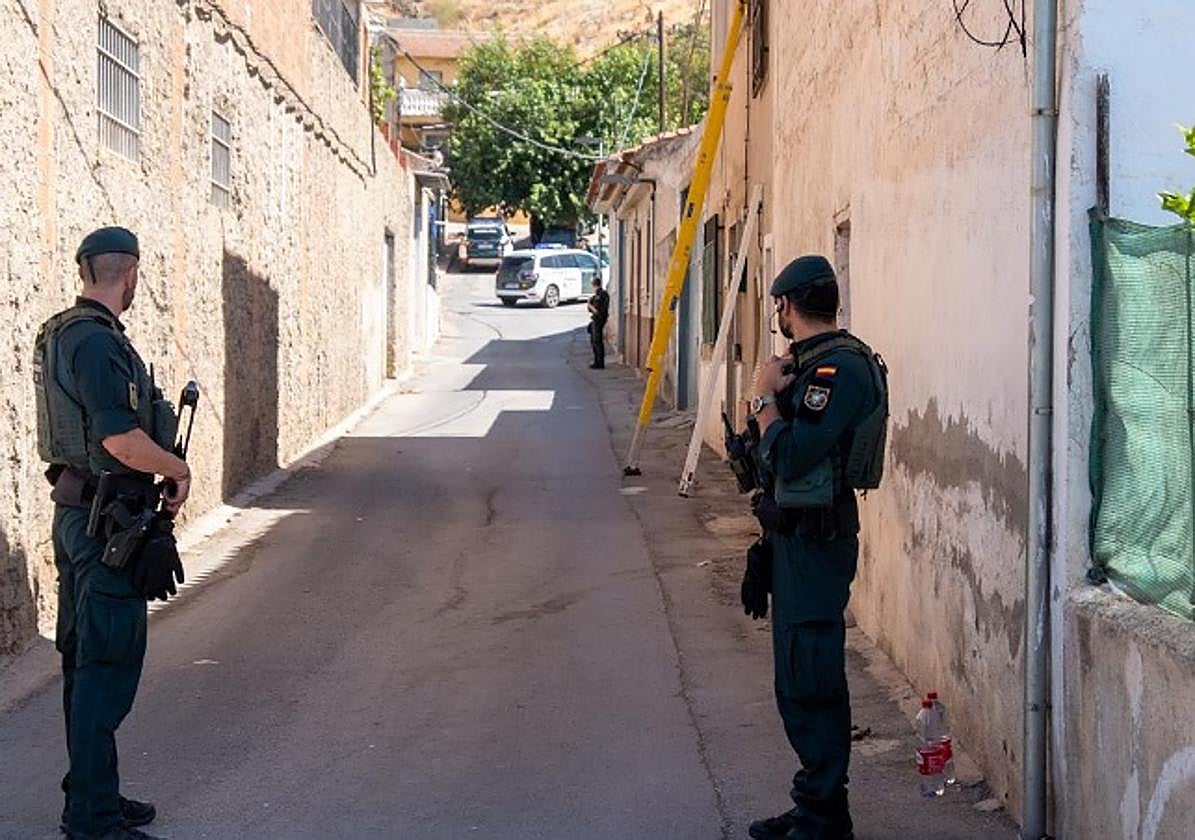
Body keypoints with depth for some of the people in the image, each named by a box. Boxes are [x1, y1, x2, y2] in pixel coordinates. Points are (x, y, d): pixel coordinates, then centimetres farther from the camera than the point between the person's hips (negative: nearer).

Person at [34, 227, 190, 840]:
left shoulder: (57, 334, 11)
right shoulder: (99, 343, -20)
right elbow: (122, 440, -26)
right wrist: (179, 471, -11)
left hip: (75, 512, 10)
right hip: (108, 519, -10)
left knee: (84, 661, 16)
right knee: (107, 668, -5)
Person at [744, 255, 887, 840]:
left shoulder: (840, 368, -18)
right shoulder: (811, 363, 13)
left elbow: (790, 457, -24)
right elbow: (774, 452, 16)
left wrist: (765, 398, -13)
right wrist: (773, 396, 3)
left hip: (816, 541, -10)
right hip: (794, 535, 10)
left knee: (811, 681, -6)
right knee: (799, 677, 16)